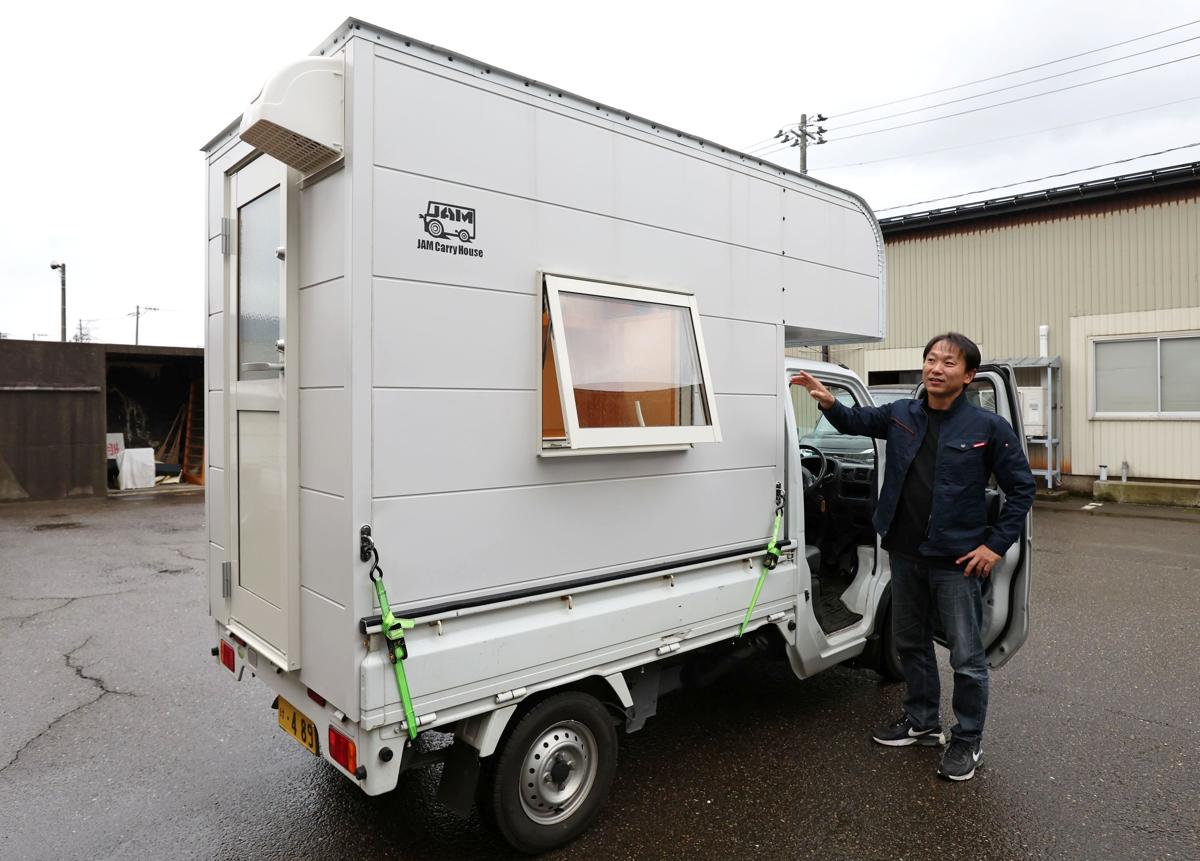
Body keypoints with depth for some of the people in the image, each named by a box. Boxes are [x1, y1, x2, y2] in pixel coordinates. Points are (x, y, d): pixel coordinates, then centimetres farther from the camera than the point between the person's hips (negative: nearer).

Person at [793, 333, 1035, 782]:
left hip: (956, 560, -5)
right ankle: (921, 722, 38)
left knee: (967, 658, 5)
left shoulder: (989, 427, -10)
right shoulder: (901, 415, 1)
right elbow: (856, 420, 15)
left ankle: (967, 741, 25)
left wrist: (996, 544, -9)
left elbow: (1021, 489, -3)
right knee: (911, 643, 19)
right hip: (905, 555, 5)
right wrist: (829, 402, -7)